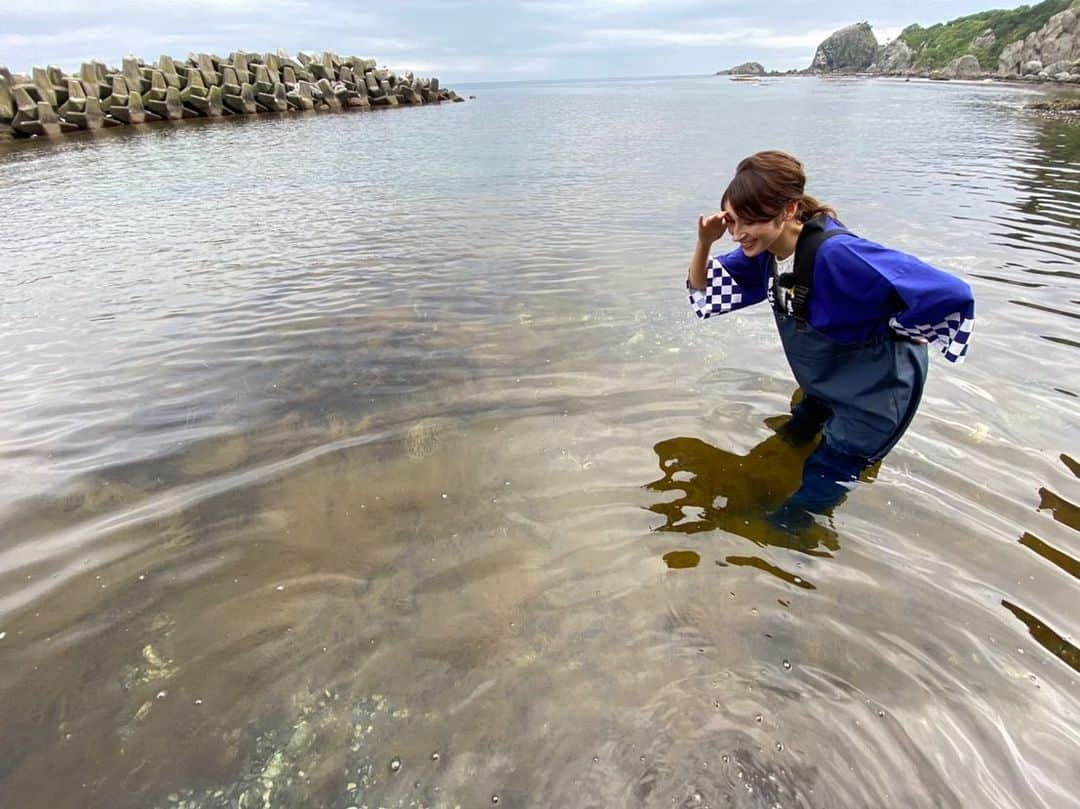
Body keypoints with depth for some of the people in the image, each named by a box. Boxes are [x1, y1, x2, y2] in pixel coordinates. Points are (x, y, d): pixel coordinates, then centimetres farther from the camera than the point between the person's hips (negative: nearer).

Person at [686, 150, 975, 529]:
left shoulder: (835, 254, -36)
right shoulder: (763, 252, -12)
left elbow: (948, 295, -37)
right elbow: (703, 292, 0)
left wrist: (897, 332, -19)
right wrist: (704, 242, -17)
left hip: (876, 390, -7)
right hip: (824, 385, 8)